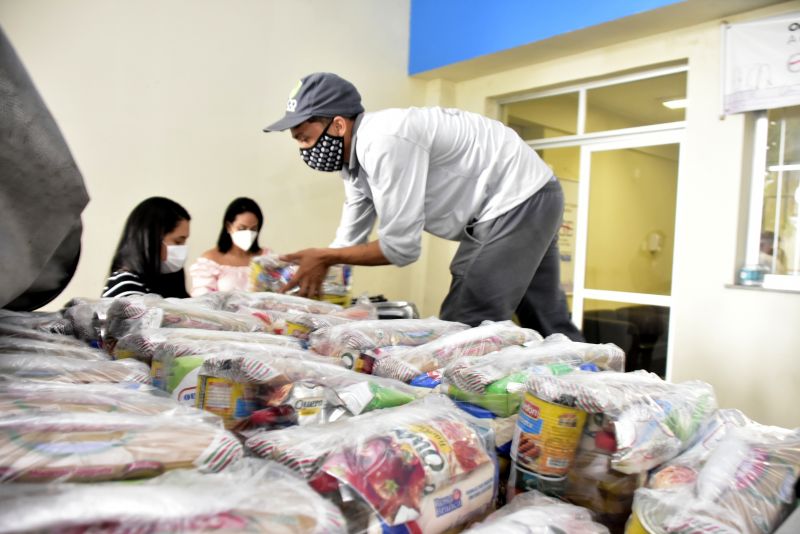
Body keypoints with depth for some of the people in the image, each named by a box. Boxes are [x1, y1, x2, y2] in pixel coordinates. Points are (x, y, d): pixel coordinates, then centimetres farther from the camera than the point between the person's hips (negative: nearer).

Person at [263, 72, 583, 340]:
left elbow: (401, 247, -25)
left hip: (522, 199, -9)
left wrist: (324, 258, -14)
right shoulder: (356, 159, 3)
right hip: (504, 207, 10)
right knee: (548, 327, 16)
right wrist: (303, 275, -2)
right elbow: (349, 241, 8)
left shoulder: (384, 141, -27)